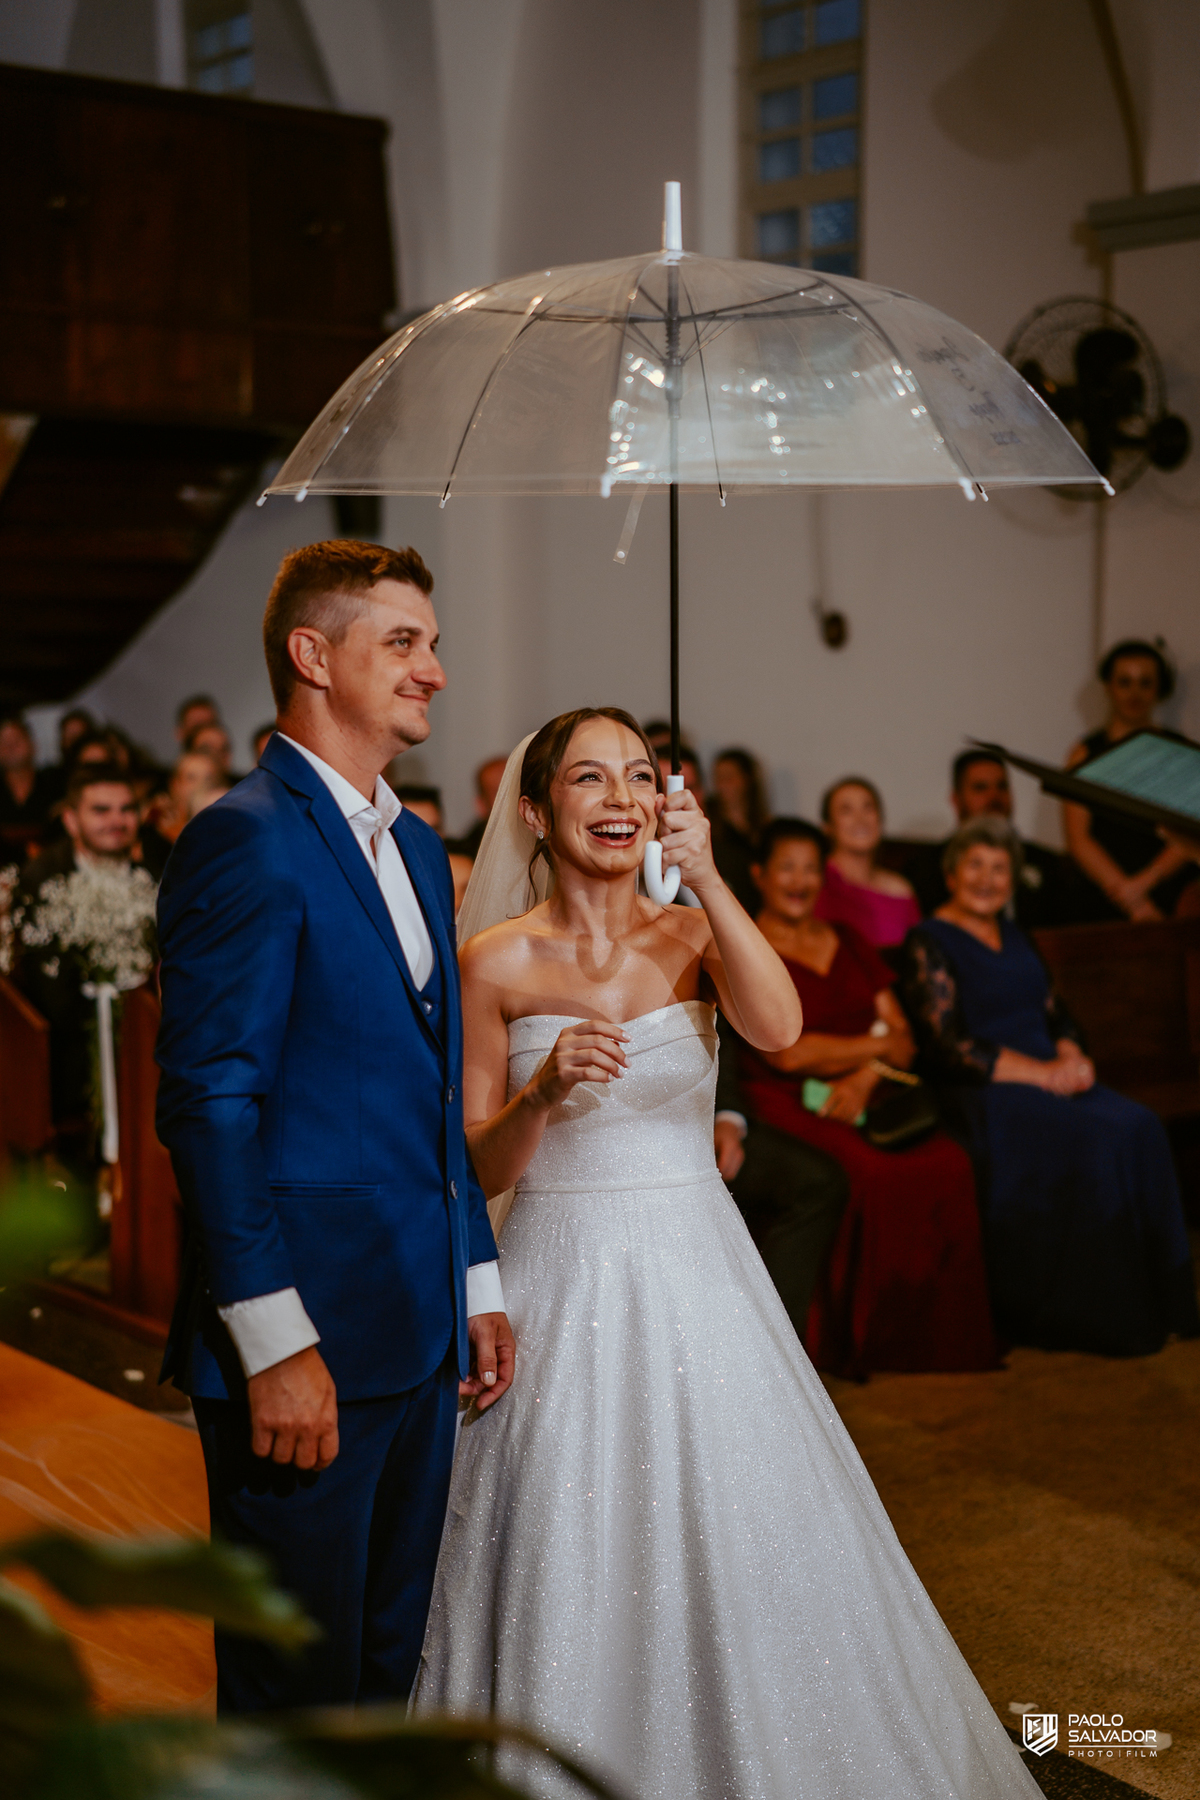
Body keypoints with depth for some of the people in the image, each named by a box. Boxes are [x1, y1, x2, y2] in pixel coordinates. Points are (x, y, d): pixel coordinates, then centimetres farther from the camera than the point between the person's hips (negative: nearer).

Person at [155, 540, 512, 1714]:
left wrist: (477, 1284, 17)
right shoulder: (247, 838, -12)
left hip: (417, 1339, 8)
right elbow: (209, 1102, -17)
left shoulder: (419, 849, 15)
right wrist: (275, 1341, -20)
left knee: (385, 1663, 19)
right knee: (296, 1689, 5)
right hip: (305, 1348, -8)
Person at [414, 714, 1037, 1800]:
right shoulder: (497, 962, -3)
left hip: (697, 1273, 2)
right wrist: (545, 1090, -21)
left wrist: (709, 880, -28)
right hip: (562, 1283, -1)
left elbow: (779, 1029, -20)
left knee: (740, 1540, 6)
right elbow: (479, 1169, -2)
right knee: (571, 1566, 3)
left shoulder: (694, 937, 2)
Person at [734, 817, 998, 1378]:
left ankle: (934, 1331, -17)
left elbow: (901, 1033, 12)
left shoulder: (847, 941, 20)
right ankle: (857, 1339, -18)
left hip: (864, 1100, 5)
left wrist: (865, 1077, -9)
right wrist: (876, 1044, 1)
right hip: (786, 1103, -5)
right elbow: (787, 1053, -9)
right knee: (872, 1175, -33)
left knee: (948, 1165, -25)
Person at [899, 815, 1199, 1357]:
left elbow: (1053, 1014, 19)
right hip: (984, 1094, -7)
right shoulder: (929, 945, -3)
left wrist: (1071, 1057, -4)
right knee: (1099, 1137, -29)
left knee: (1142, 1127, -20)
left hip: (1050, 1078, 7)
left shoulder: (1015, 938, 21)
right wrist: (1042, 1073, -16)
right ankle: (1100, 1317, -20)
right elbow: (948, 1048, -12)